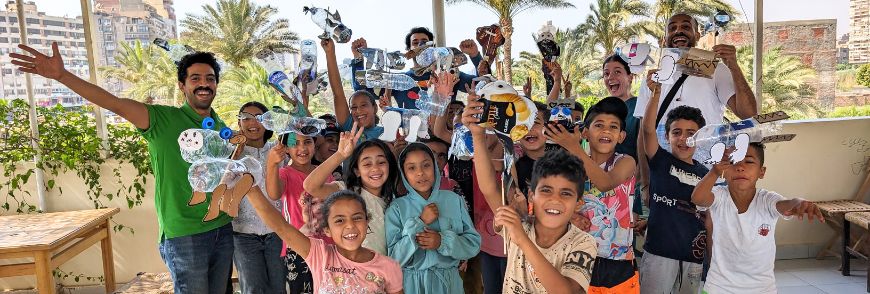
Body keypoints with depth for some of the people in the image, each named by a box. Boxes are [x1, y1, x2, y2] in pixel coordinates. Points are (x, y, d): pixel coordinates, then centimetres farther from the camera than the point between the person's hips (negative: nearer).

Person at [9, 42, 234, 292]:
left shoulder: (222, 128, 9)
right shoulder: (165, 119, -6)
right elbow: (115, 104, -20)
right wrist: (62, 75, -29)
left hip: (223, 230, 5)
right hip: (184, 234, -5)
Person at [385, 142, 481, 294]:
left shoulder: (454, 200, -4)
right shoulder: (397, 208, -8)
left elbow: (474, 244, -4)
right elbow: (395, 258, -12)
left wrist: (443, 241, -19)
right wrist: (419, 223, -19)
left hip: (449, 281, 2)